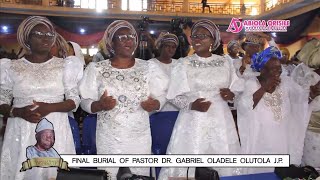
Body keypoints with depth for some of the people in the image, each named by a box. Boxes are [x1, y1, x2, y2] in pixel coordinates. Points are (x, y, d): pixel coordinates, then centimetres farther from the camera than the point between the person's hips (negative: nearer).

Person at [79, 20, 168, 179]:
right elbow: (85, 102, 0)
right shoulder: (96, 69, -2)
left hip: (140, 138, 1)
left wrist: (155, 104, -16)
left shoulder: (148, 68, 2)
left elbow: (160, 96, 6)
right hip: (108, 139, -1)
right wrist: (99, 105, -20)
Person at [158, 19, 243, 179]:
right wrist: (192, 105, -20)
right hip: (194, 122, -2)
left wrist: (231, 94, -7)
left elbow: (236, 89, 16)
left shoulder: (224, 62, 7)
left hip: (221, 121, 3)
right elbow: (175, 96, -2)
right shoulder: (183, 64, -2)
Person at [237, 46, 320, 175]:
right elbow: (243, 107, -21)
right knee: (261, 171, 7)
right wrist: (264, 87, -24)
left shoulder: (286, 81, 4)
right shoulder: (251, 83, -9)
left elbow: (303, 97, 5)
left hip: (284, 140, 4)